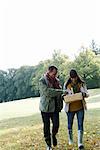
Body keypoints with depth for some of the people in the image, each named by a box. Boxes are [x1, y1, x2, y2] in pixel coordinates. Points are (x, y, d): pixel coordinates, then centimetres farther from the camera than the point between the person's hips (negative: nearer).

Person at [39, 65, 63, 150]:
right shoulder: (42, 81, -9)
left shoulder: (56, 80, 8)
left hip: (55, 107, 4)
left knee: (56, 124, -3)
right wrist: (61, 92, -23)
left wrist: (61, 105, 7)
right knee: (46, 126, 5)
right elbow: (48, 91, -22)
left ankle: (54, 135, 30)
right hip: (46, 107, -4)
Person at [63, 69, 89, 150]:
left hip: (80, 107, 0)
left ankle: (80, 143, 6)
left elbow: (87, 94, 4)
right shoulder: (67, 85, -2)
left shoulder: (82, 84, 1)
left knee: (80, 124, -1)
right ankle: (70, 139, 35)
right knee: (70, 124, 12)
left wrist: (84, 94, -20)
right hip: (70, 107, 0)